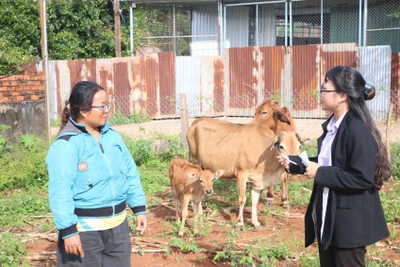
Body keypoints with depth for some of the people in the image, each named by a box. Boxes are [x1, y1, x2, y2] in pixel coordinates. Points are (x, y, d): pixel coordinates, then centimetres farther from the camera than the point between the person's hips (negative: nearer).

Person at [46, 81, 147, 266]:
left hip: (118, 225, 7)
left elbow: (130, 174, 12)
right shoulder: (66, 145, -16)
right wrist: (68, 230, -22)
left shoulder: (112, 136, 6)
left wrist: (139, 209, 11)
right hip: (84, 229, -6)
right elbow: (60, 192, -20)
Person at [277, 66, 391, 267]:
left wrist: (320, 173, -23)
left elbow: (363, 179, -27)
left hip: (350, 220, -9)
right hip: (327, 215, 9)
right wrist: (293, 162, 6)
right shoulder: (332, 125, 6)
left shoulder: (358, 131, -23)